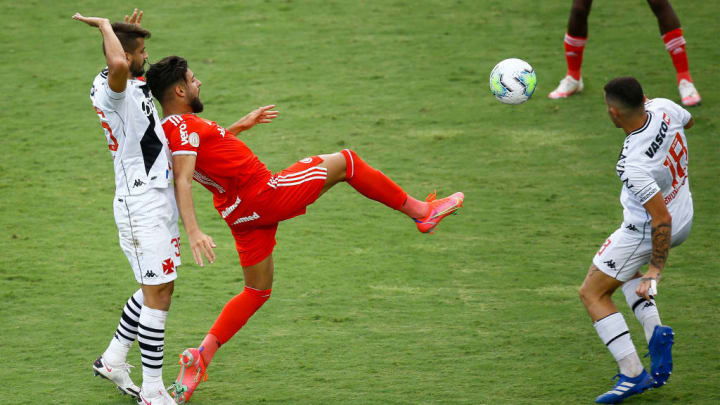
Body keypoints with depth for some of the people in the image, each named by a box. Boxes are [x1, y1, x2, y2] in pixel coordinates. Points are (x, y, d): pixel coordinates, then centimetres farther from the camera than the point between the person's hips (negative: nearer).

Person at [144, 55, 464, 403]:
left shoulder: (169, 128, 10)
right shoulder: (182, 127, -19)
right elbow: (181, 181, -31)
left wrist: (240, 125, 36)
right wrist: (193, 232, -42)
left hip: (242, 213, 10)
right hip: (263, 195, -10)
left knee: (257, 291, 20)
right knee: (343, 162, 3)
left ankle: (200, 357, 9)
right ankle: (421, 211, 14)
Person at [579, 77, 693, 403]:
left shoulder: (633, 165, -37)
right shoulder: (664, 108, -16)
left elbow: (661, 218, -33)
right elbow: (688, 121, 10)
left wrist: (655, 272, -24)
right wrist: (646, 104, 22)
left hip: (647, 232, -9)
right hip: (683, 220, 9)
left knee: (592, 293, 7)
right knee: (625, 269, 33)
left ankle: (632, 374, 2)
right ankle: (654, 330, 13)